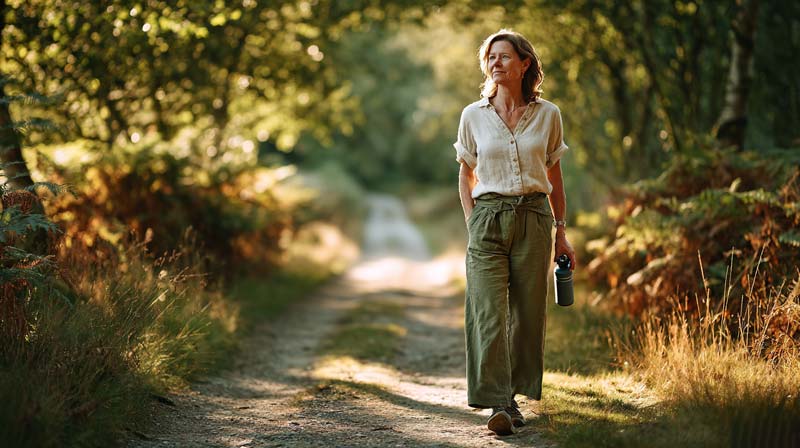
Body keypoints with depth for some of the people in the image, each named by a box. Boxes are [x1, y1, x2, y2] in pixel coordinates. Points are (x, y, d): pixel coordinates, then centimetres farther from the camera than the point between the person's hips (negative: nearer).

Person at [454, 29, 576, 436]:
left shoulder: (547, 115, 5)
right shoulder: (474, 116, 4)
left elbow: (554, 177, 13)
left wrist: (561, 232, 11)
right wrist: (472, 222, 3)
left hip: (533, 218, 1)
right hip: (488, 219, -1)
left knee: (528, 314, 3)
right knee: (489, 314, -11)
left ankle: (513, 397, 17)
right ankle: (498, 405, -11)